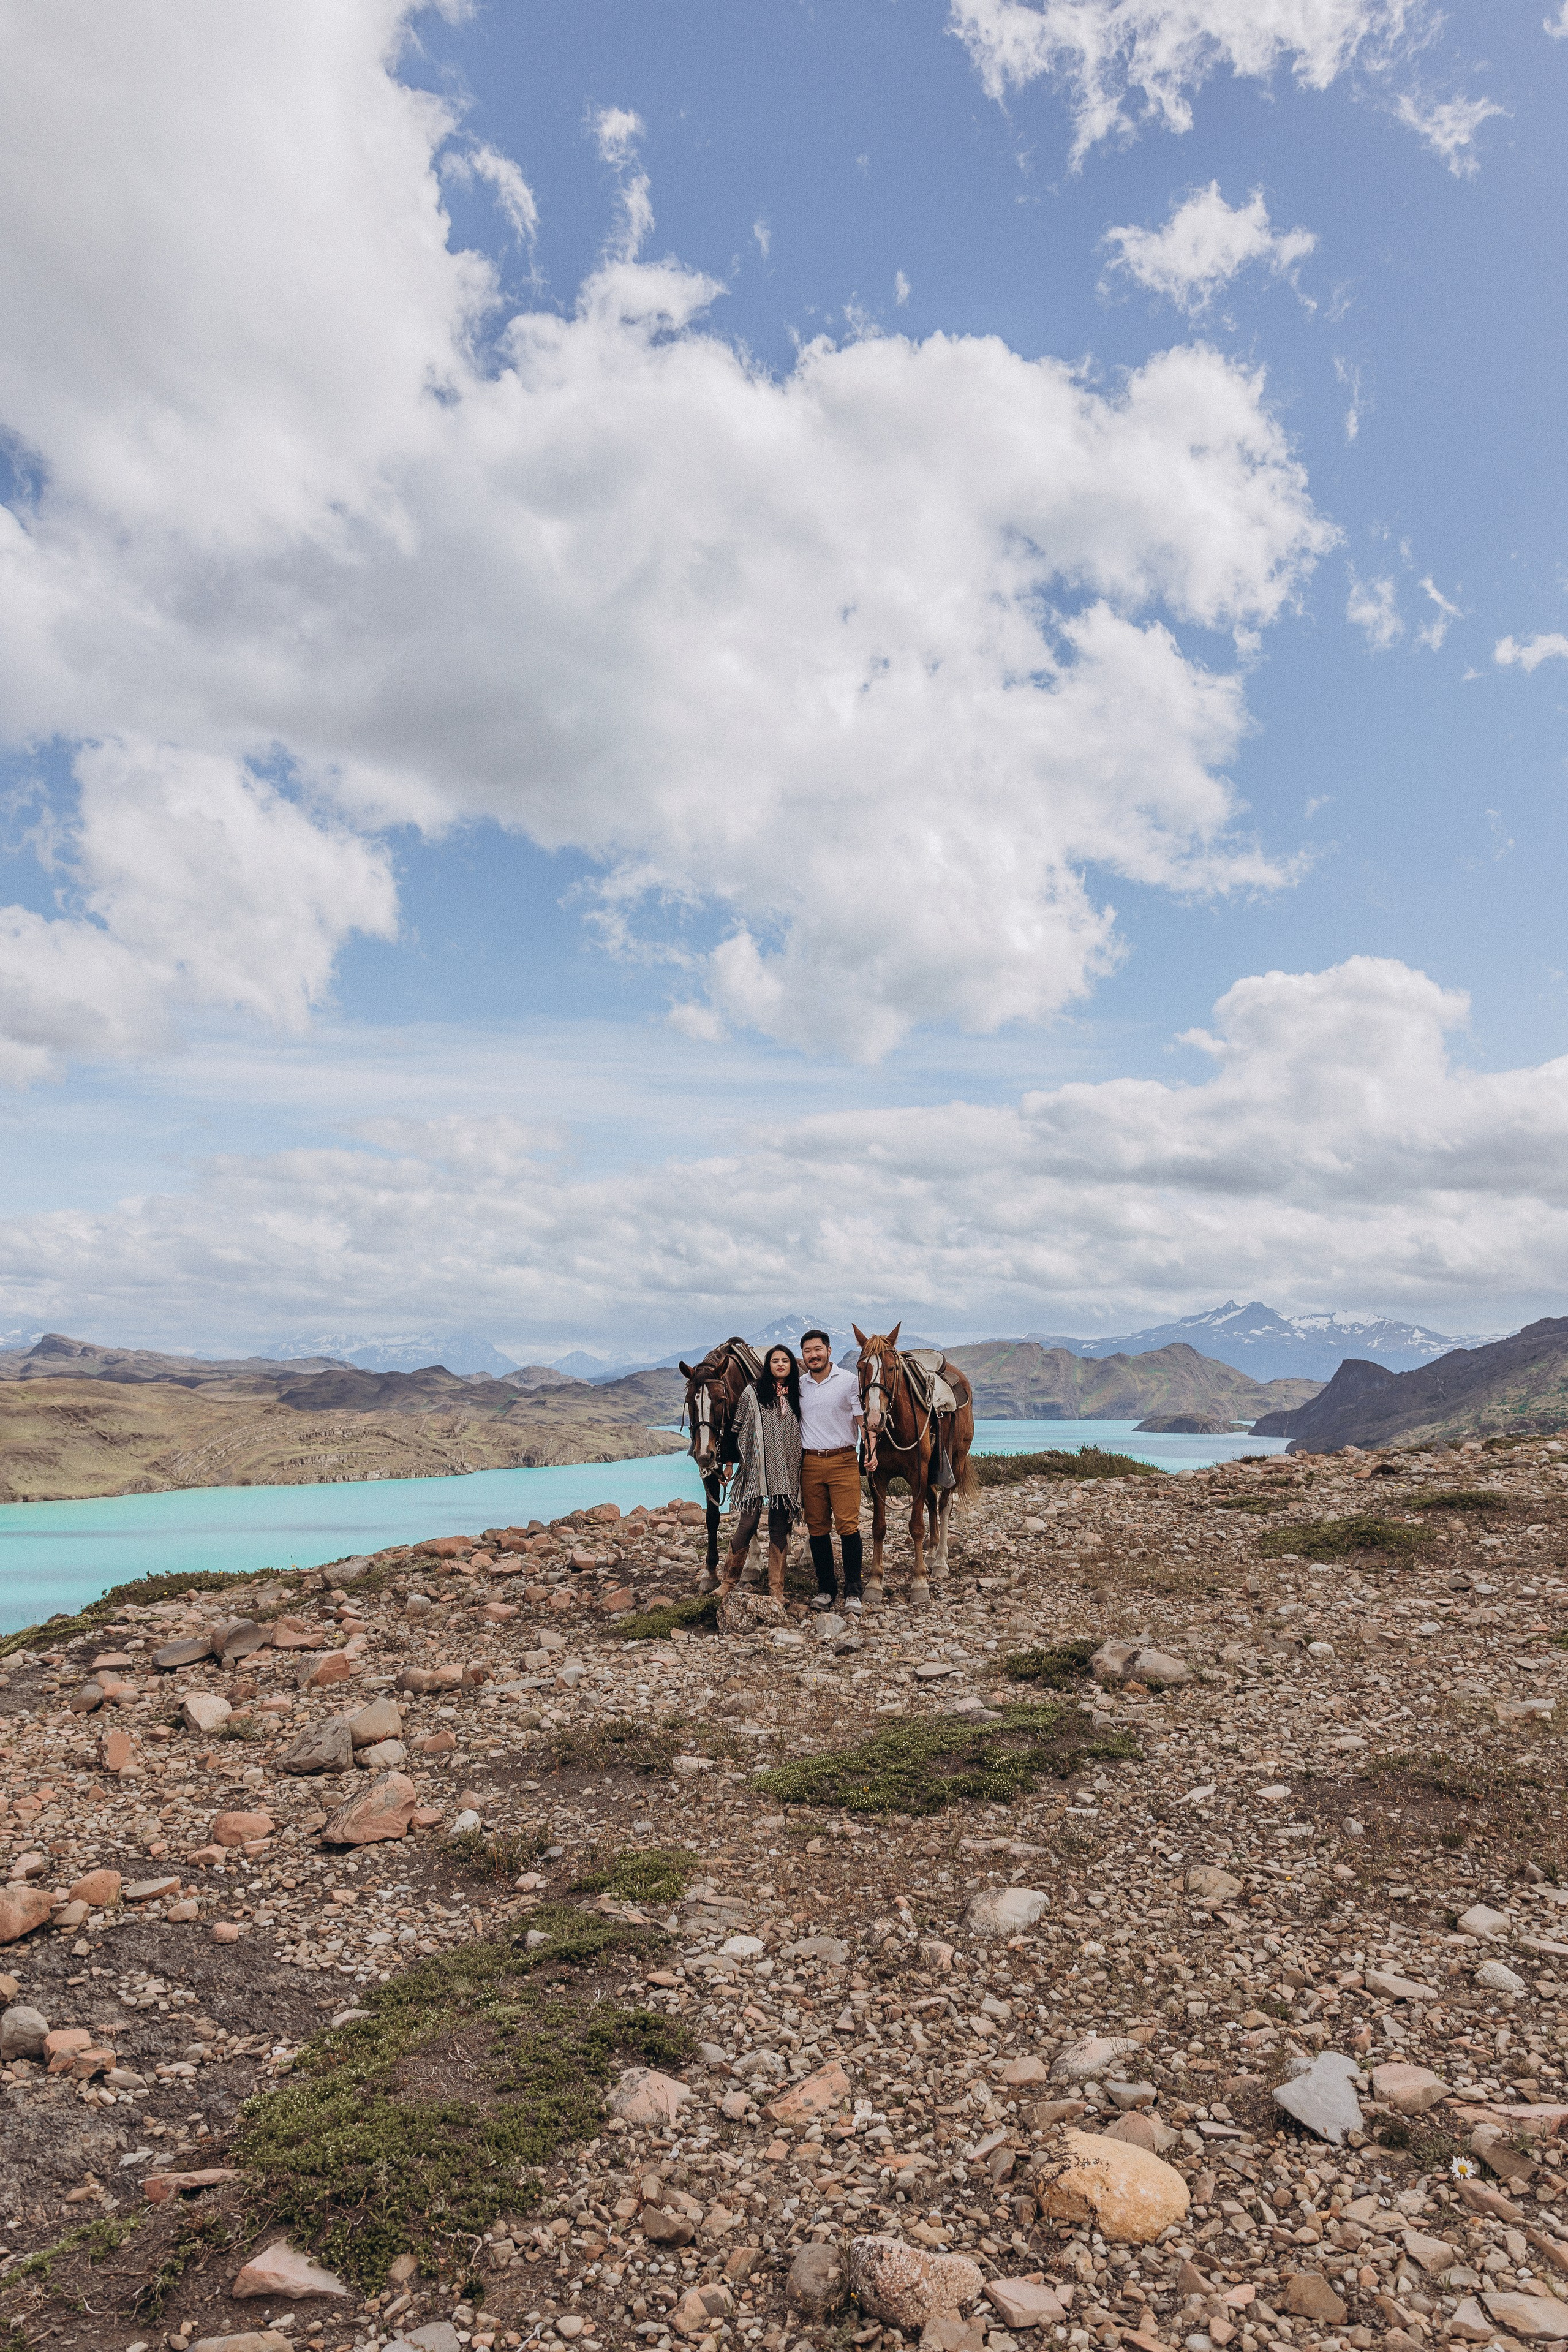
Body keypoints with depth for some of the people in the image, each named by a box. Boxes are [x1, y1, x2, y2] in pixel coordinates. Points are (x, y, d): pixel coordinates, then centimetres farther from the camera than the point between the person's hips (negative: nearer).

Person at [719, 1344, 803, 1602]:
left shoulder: (797, 1395, 10)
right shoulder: (753, 1393, 1)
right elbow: (739, 1430, 3)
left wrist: (801, 1466, 11)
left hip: (787, 1471, 3)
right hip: (758, 1470, -3)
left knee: (780, 1529, 5)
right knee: (747, 1524, -4)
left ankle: (777, 1588, 12)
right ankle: (728, 1582, 9)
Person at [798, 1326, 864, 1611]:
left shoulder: (849, 1381, 1)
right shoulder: (798, 1386, 10)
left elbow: (864, 1419, -2)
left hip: (843, 1461, -3)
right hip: (810, 1463, 3)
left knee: (848, 1524, -8)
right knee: (817, 1527, 6)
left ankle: (853, 1590, 0)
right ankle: (825, 1588, 16)